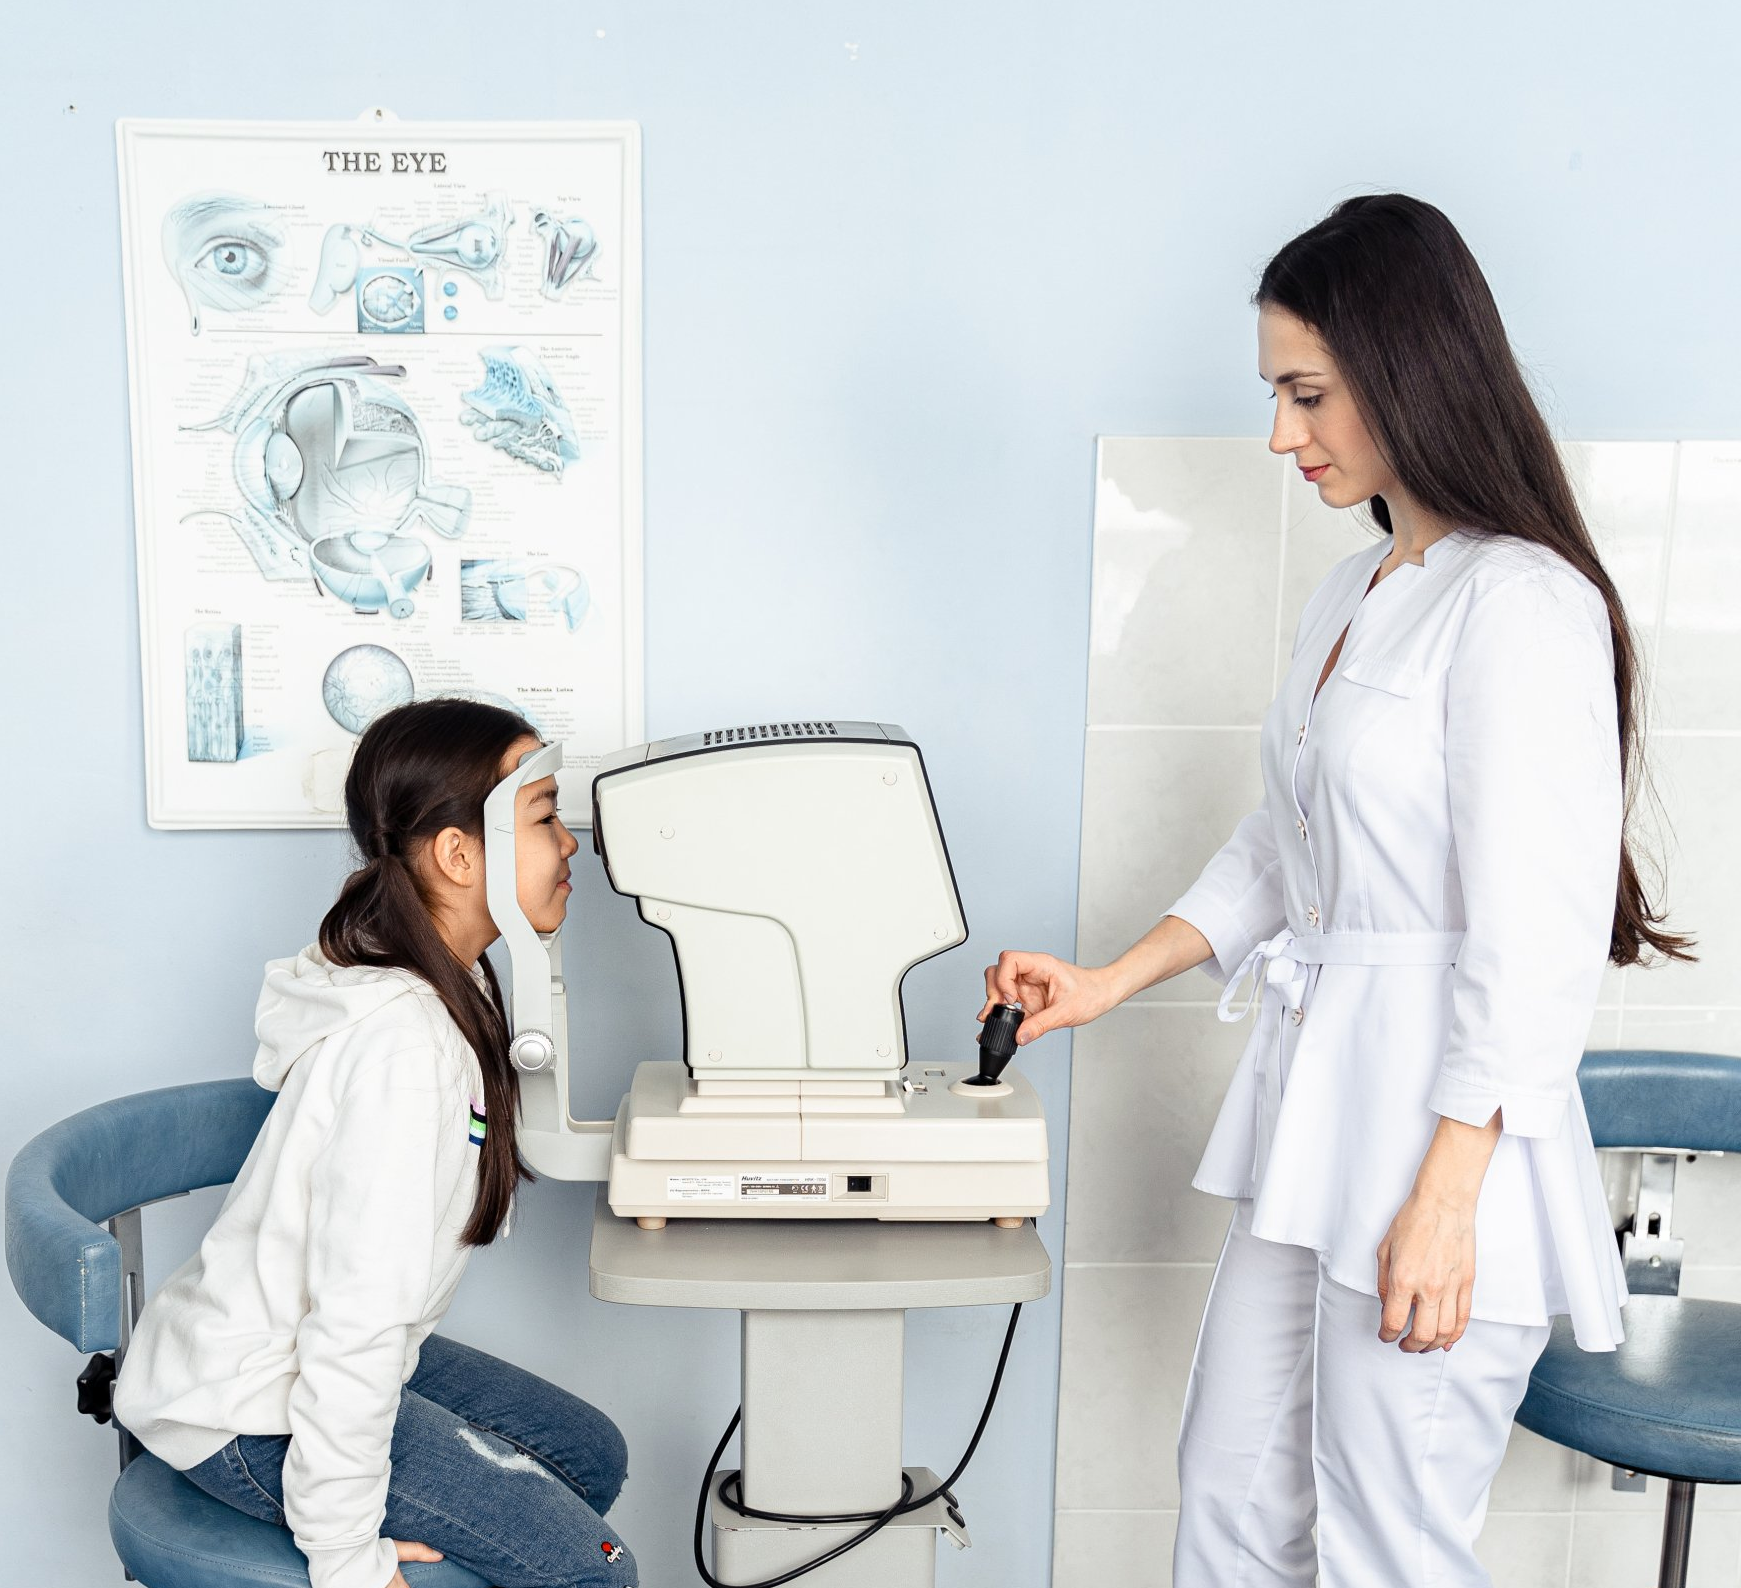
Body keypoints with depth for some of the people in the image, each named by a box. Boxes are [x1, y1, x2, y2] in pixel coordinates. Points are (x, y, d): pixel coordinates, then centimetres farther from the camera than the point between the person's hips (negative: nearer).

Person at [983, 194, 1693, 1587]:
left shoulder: (1522, 606, -15)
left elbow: (1536, 939, -18)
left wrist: (1444, 1197, -19)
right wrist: (1113, 981, 15)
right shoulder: (1353, 594, 13)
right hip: (1312, 1105, 9)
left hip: (1440, 1131, -9)